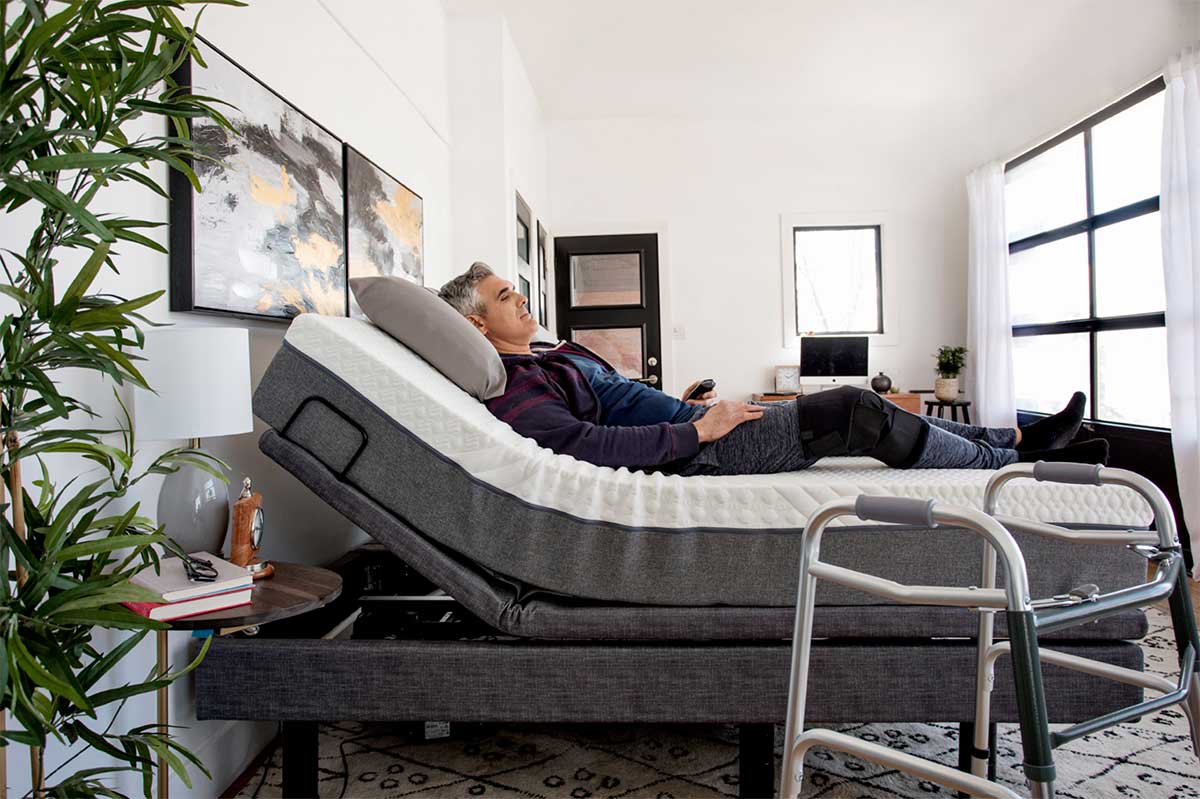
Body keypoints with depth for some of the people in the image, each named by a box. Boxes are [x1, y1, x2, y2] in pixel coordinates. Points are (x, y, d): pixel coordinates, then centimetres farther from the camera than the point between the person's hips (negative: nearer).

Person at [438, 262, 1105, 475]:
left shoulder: (559, 353, 21)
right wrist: (697, 428, -21)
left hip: (695, 428, 10)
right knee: (857, 413, -13)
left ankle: (1011, 440, 14)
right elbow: (590, 443, -24)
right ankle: (1012, 461, 4)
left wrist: (687, 402, 15)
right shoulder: (510, 393, -11)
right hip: (691, 455, -10)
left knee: (856, 406, 5)